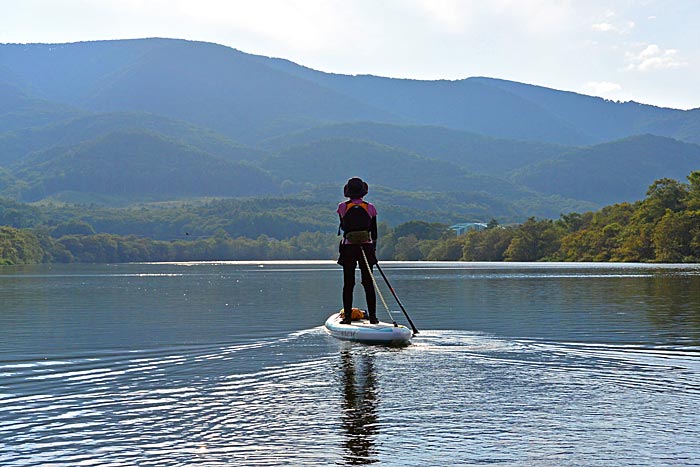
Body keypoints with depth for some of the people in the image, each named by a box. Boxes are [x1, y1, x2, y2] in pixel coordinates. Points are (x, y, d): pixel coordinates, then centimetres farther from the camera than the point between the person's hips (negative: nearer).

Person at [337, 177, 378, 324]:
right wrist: (373, 249, 15)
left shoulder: (343, 207, -3)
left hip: (348, 248, -1)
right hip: (366, 246, 1)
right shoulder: (370, 208, -1)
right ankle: (372, 316, 6)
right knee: (368, 283, 6)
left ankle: (347, 316, 2)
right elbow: (374, 232, 6)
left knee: (348, 284, 5)